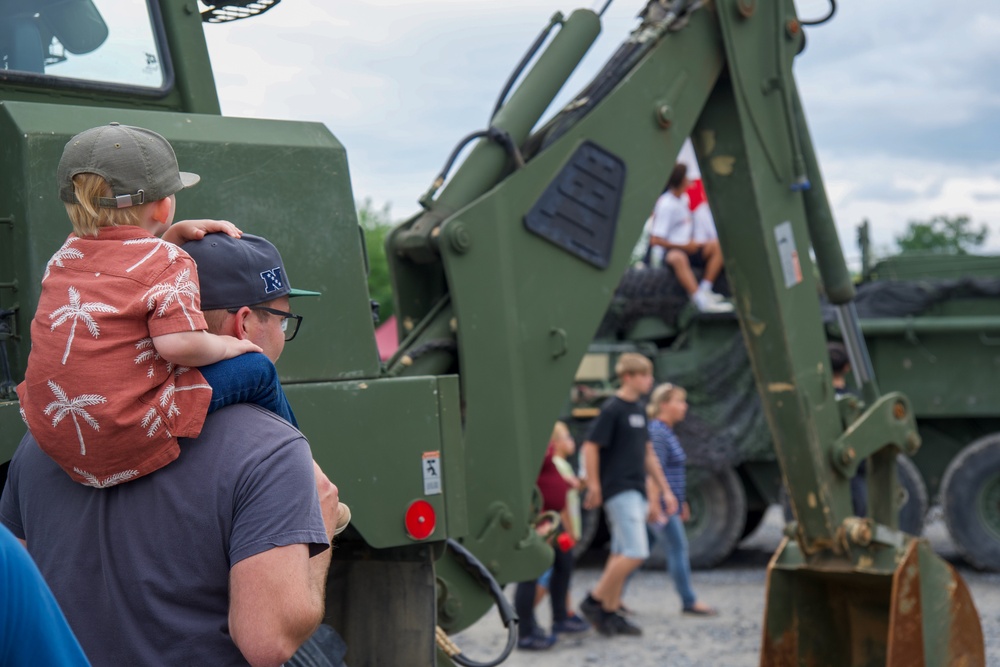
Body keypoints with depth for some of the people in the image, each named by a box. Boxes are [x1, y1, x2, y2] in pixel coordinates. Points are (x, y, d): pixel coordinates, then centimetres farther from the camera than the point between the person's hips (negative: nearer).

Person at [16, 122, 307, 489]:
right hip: (129, 439, -8)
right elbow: (178, 344, -21)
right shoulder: (167, 262, -7)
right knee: (255, 370, 4)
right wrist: (225, 346, -1)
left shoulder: (63, 257, 15)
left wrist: (175, 233, 25)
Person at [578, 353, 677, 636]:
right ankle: (595, 601, -2)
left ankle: (611, 613, 15)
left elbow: (647, 453, 21)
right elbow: (590, 446, -14)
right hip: (618, 490, -9)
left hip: (635, 491, 9)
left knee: (621, 554, 10)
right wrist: (594, 488, -13)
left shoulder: (639, 410, 15)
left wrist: (664, 490, 19)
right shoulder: (612, 409, -12)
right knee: (636, 552, -13)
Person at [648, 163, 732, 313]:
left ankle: (704, 291, -11)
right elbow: (655, 240, -21)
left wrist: (693, 242, 6)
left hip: (686, 248, 10)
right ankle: (701, 301, -49)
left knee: (717, 246, -3)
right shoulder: (666, 204, -17)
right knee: (678, 257, -41)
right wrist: (685, 246, -20)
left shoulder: (683, 198, 11)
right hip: (664, 252, -10)